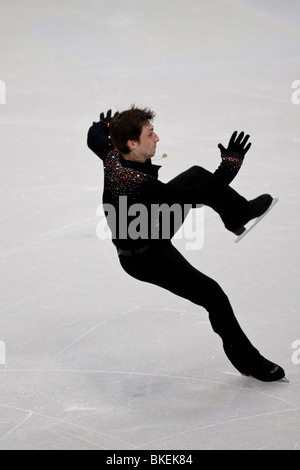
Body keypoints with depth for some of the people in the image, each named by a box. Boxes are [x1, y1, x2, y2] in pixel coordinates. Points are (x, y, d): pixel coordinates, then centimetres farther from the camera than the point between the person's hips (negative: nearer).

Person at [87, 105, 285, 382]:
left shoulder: (113, 154, -16)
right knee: (212, 295, -4)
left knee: (197, 175, 10)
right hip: (145, 258, -9)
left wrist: (104, 125, 32)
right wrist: (231, 164, -34)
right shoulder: (139, 184, -42)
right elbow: (196, 196, -41)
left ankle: (239, 213, 35)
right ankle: (246, 359, 13)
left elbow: (95, 137, 9)